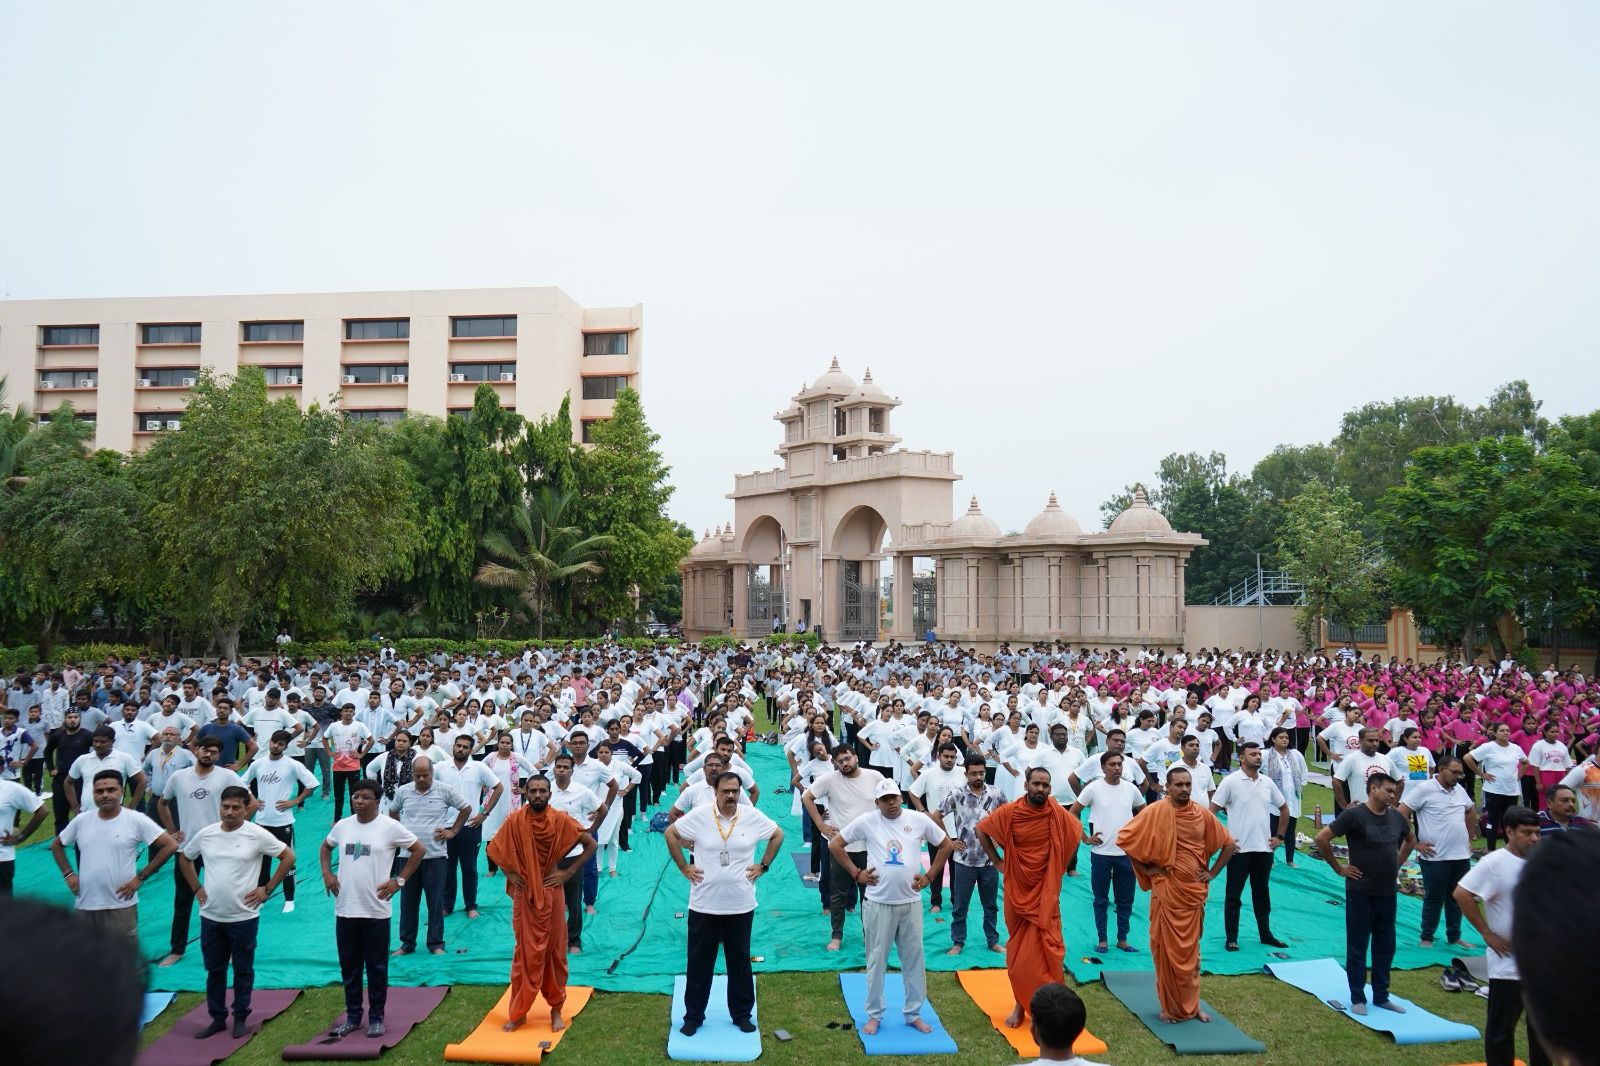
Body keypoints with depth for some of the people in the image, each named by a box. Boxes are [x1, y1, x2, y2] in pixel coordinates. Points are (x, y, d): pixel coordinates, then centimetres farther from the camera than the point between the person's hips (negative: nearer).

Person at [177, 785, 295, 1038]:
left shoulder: (257, 835, -11)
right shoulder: (205, 834, -1)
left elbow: (288, 857, -6)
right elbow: (184, 858, 18)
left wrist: (267, 888, -7)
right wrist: (196, 888, 9)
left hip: (244, 916, -3)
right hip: (210, 916, 3)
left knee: (243, 969, 9)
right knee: (214, 969, 13)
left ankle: (241, 1018, 22)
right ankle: (217, 1018, 26)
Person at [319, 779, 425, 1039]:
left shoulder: (390, 827, -9)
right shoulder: (342, 826, 4)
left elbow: (418, 849, -3)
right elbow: (326, 846, 24)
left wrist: (399, 881, -6)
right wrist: (327, 874, 10)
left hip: (376, 911, -4)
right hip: (345, 910, 4)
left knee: (377, 968, 6)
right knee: (349, 967, 13)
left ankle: (376, 1018, 18)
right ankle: (352, 1016, 27)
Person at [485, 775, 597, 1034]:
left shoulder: (561, 819, -10)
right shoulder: (514, 820, -8)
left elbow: (591, 845, -3)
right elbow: (494, 849, 6)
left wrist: (569, 872, -7)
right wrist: (510, 873, -3)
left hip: (552, 893, 0)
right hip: (524, 894, 0)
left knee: (555, 951, 8)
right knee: (525, 952, 5)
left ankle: (556, 1009, 20)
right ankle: (518, 1012, 16)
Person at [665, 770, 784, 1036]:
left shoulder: (753, 817, -6)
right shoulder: (698, 816, -9)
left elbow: (778, 835, 9)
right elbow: (670, 834, 4)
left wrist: (763, 866, 3)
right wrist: (683, 867, 0)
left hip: (741, 905, 1)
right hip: (704, 904, -1)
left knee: (740, 962, 13)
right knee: (699, 963, 9)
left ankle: (742, 1014, 28)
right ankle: (693, 1016, 24)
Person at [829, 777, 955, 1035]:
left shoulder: (919, 820, -2)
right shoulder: (866, 821, -7)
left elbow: (946, 844, 11)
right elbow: (835, 844, 0)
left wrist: (930, 876, 5)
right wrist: (855, 873, -4)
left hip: (911, 903, 2)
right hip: (878, 904, -2)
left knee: (914, 958, 11)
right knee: (877, 959, 7)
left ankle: (913, 1013, 26)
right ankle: (874, 1015, 21)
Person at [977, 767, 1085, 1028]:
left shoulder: (1058, 813, -10)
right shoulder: (1009, 812, -11)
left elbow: (1077, 834, 10)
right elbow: (982, 831, 4)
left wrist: (1059, 864, 4)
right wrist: (998, 862, 1)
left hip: (1045, 892, 0)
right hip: (1018, 889, 0)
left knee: (1044, 949, -4)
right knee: (1018, 949, 9)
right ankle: (1020, 1004, 20)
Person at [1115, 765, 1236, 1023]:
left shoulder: (1203, 814, 1)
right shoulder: (1155, 811, -11)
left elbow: (1228, 844, 14)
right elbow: (1124, 838, -11)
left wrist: (1212, 872, 6)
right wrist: (1145, 869, -8)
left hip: (1194, 892, 3)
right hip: (1166, 893, -3)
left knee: (1191, 950, 12)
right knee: (1168, 949, 4)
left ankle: (1191, 1004, 23)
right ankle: (1170, 1007, 15)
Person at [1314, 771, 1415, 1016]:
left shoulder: (1396, 817, 4)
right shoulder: (1354, 815, -15)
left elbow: (1411, 840, 25)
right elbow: (1322, 838, -17)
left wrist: (1398, 864, 14)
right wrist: (1338, 867, -11)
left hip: (1388, 893, 6)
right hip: (1361, 893, -6)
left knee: (1385, 947, 14)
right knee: (1357, 947, 4)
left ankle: (1381, 997, 27)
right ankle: (1358, 998, 15)